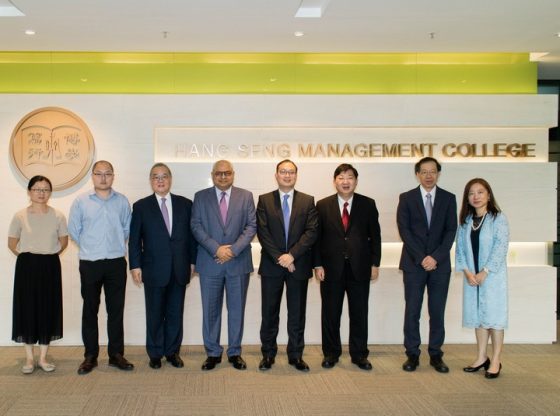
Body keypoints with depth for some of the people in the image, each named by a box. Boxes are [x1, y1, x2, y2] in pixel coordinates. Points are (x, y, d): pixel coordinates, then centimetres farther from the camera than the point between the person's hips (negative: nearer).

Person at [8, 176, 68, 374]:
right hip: (27, 267, -1)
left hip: (50, 266, 1)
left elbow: (63, 241, 9)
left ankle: (43, 357, 15)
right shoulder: (20, 216, -3)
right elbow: (12, 243, 5)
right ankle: (29, 358, 14)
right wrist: (27, 256, 2)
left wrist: (48, 254, 4)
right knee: (27, 309, 2)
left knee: (48, 309, 4)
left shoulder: (58, 216, -1)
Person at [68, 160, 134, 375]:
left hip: (116, 263, 1)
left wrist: (116, 245, 10)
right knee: (90, 310, 7)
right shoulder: (81, 201, -1)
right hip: (90, 263, -1)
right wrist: (89, 246, 9)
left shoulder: (122, 201, 2)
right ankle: (90, 356, 16)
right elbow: (73, 230, 6)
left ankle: (116, 354, 15)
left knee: (116, 309, 6)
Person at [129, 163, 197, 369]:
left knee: (175, 313, 9)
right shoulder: (141, 206, 2)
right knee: (155, 314, 7)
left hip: (180, 269, 2)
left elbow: (191, 234, 7)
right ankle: (155, 354, 20)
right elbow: (134, 239, 1)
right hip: (154, 269, -1)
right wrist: (135, 266, -5)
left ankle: (173, 351, 22)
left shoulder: (185, 204, 6)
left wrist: (192, 261, 3)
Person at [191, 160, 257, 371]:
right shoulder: (201, 197, 5)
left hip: (238, 262, 0)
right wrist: (216, 249, -14)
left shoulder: (246, 196, 5)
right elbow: (196, 226, -2)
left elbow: (251, 226, -1)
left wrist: (233, 250, -13)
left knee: (236, 309, 7)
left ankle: (234, 352, 19)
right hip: (210, 263, 0)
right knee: (210, 309, 6)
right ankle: (213, 352, 18)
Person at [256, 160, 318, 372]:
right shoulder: (264, 200, 4)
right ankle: (268, 354, 18)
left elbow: (311, 232, -4)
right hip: (271, 265, 0)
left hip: (299, 265, 0)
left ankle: (296, 355, 17)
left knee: (297, 314, 7)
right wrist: (279, 257, -13)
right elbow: (262, 232, -4)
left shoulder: (308, 201, 5)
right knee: (269, 313, 6)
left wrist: (292, 255, -14)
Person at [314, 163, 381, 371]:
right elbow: (317, 237, 2)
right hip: (331, 268, 0)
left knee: (359, 313, 7)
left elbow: (375, 235, 5)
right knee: (330, 313, 8)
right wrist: (318, 264, -4)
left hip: (360, 268, 0)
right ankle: (331, 353, 21)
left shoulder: (368, 204, 3)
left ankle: (359, 354, 20)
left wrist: (375, 263, 1)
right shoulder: (323, 205, 2)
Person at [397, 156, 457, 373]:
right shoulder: (406, 198, 3)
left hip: (440, 264, 1)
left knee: (437, 312, 5)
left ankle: (436, 355, 15)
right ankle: (412, 354, 11)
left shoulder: (448, 198, 6)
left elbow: (451, 230, 0)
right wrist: (421, 258, -12)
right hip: (413, 264, -1)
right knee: (412, 311, 2)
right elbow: (404, 230, -4)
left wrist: (435, 257, -11)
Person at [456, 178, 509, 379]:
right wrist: (467, 271, -8)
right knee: (477, 315, 11)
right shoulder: (466, 221, 7)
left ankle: (496, 361, 9)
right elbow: (460, 248, 5)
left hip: (493, 275, -5)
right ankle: (482, 357, 22)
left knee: (494, 316, 0)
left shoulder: (498, 218, -7)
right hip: (472, 277, 5)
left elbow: (500, 247, -13)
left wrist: (484, 272, -16)